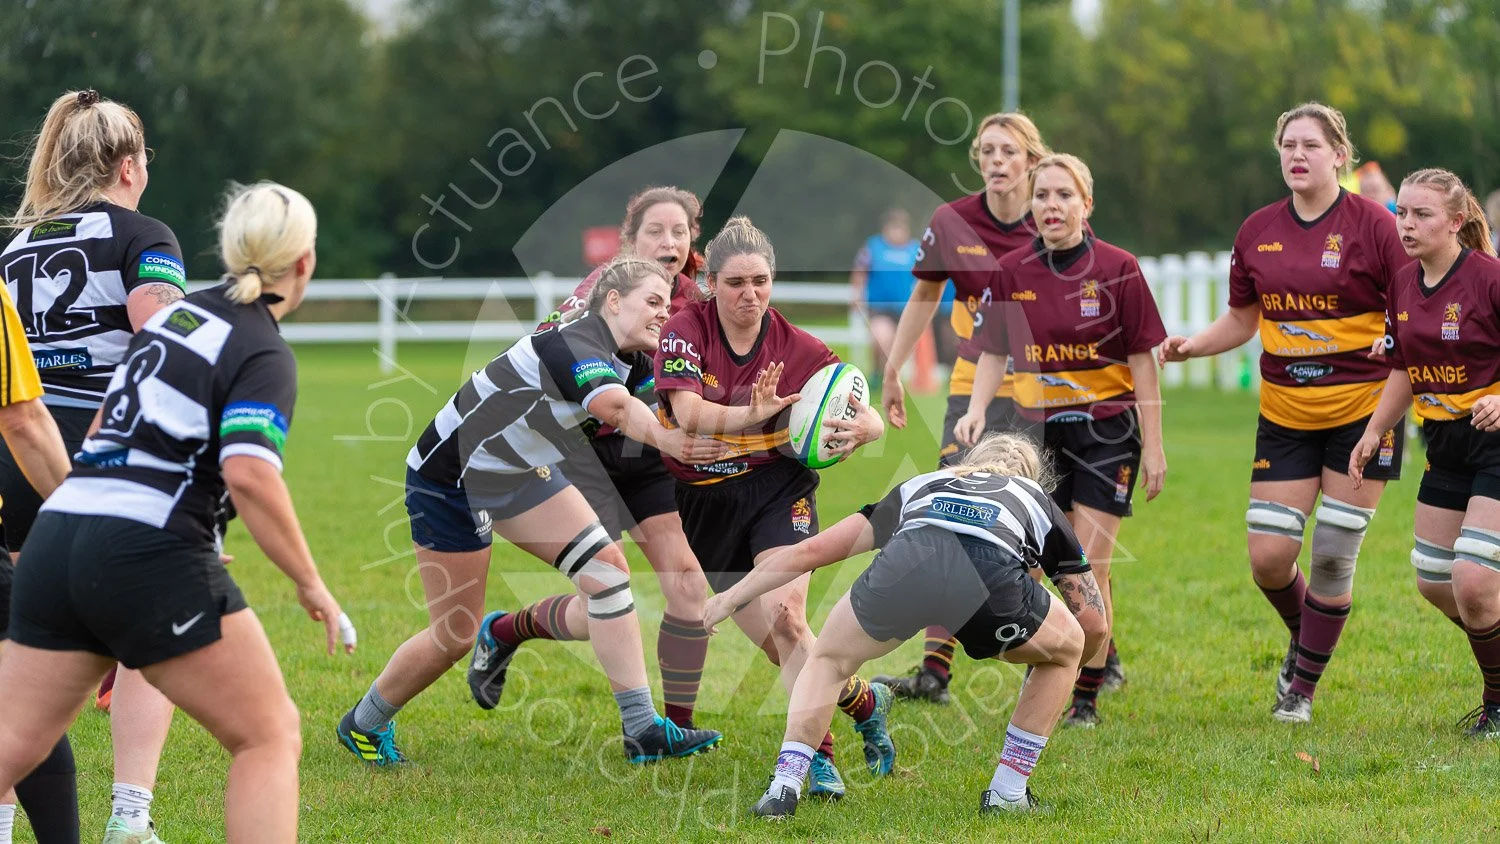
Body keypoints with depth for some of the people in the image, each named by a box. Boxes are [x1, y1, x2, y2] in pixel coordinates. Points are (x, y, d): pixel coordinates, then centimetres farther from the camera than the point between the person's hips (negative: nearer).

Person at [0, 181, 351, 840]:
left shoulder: (175, 314, 16)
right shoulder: (265, 355, -6)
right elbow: (249, 475, -21)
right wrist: (310, 585, -13)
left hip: (58, 535, 7)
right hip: (152, 555, -7)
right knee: (270, 737, 3)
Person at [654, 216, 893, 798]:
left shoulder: (799, 348, -7)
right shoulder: (685, 330, -9)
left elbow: (873, 421, -3)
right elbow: (690, 414, -24)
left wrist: (858, 429, -27)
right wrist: (765, 412, -29)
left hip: (777, 488, -2)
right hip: (704, 503, 2)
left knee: (784, 618, -22)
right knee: (777, 647, 0)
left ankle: (816, 754, -15)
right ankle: (863, 701, 20)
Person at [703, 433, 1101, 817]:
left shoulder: (922, 484, 43)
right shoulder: (1039, 498, 41)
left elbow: (813, 549, 39)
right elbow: (1095, 618, 40)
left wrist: (732, 597, 47)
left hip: (906, 562, 1)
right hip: (992, 574, -1)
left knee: (828, 659, 30)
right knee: (1068, 647, 30)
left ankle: (783, 788, 12)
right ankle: (1007, 794, 28)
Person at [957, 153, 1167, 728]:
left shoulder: (1117, 269, -8)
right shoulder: (1012, 272, 0)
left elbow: (1142, 360, -5)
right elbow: (994, 351, 7)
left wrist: (1153, 447, -5)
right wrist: (977, 409, -11)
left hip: (1106, 428, -3)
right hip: (1039, 428, 3)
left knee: (1088, 570, -6)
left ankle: (1087, 699, 5)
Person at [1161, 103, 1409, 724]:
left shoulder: (1372, 225, -8)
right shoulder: (1258, 232, 5)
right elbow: (1242, 319, 16)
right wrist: (1191, 345, -2)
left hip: (1363, 410, -4)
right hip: (1285, 412, 4)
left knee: (1332, 556, -3)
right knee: (1268, 557, -3)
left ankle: (1304, 685, 14)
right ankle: (1303, 641, 29)